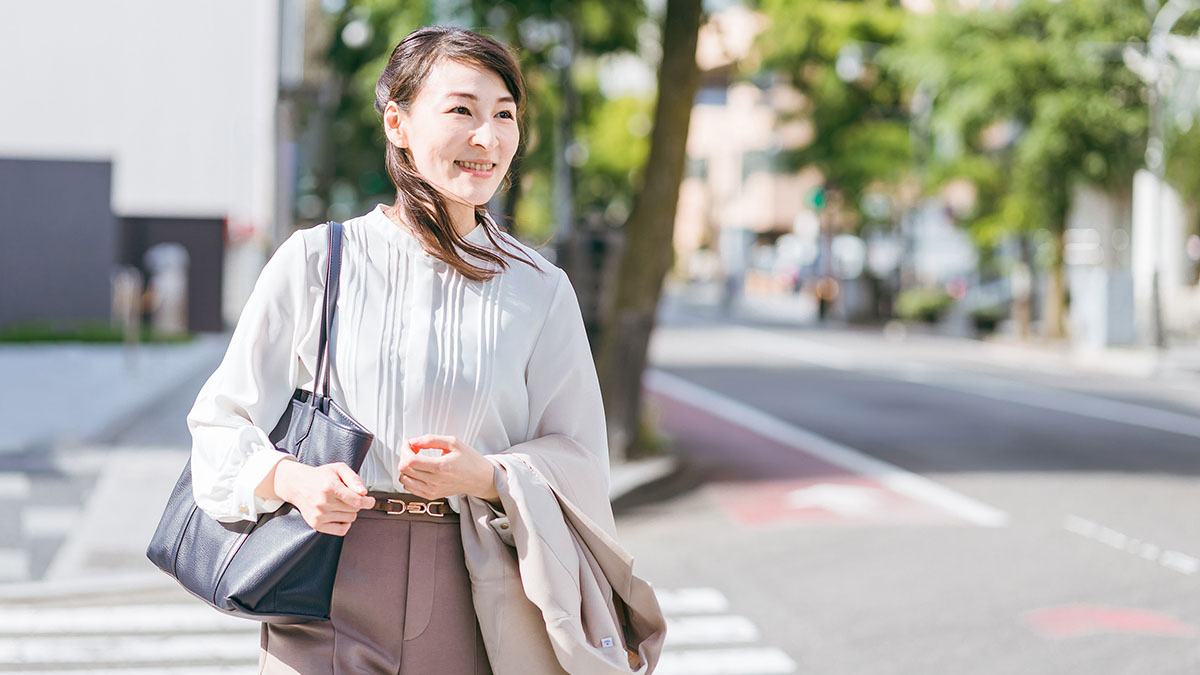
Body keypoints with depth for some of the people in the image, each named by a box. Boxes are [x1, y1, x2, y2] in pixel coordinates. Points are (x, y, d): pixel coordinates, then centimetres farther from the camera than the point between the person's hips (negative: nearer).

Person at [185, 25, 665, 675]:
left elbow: (576, 456, 5)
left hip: (470, 609, 1)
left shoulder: (540, 289, 3)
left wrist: (485, 475, -14)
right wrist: (290, 479, -17)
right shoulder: (314, 260, -1)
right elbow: (224, 421, 3)